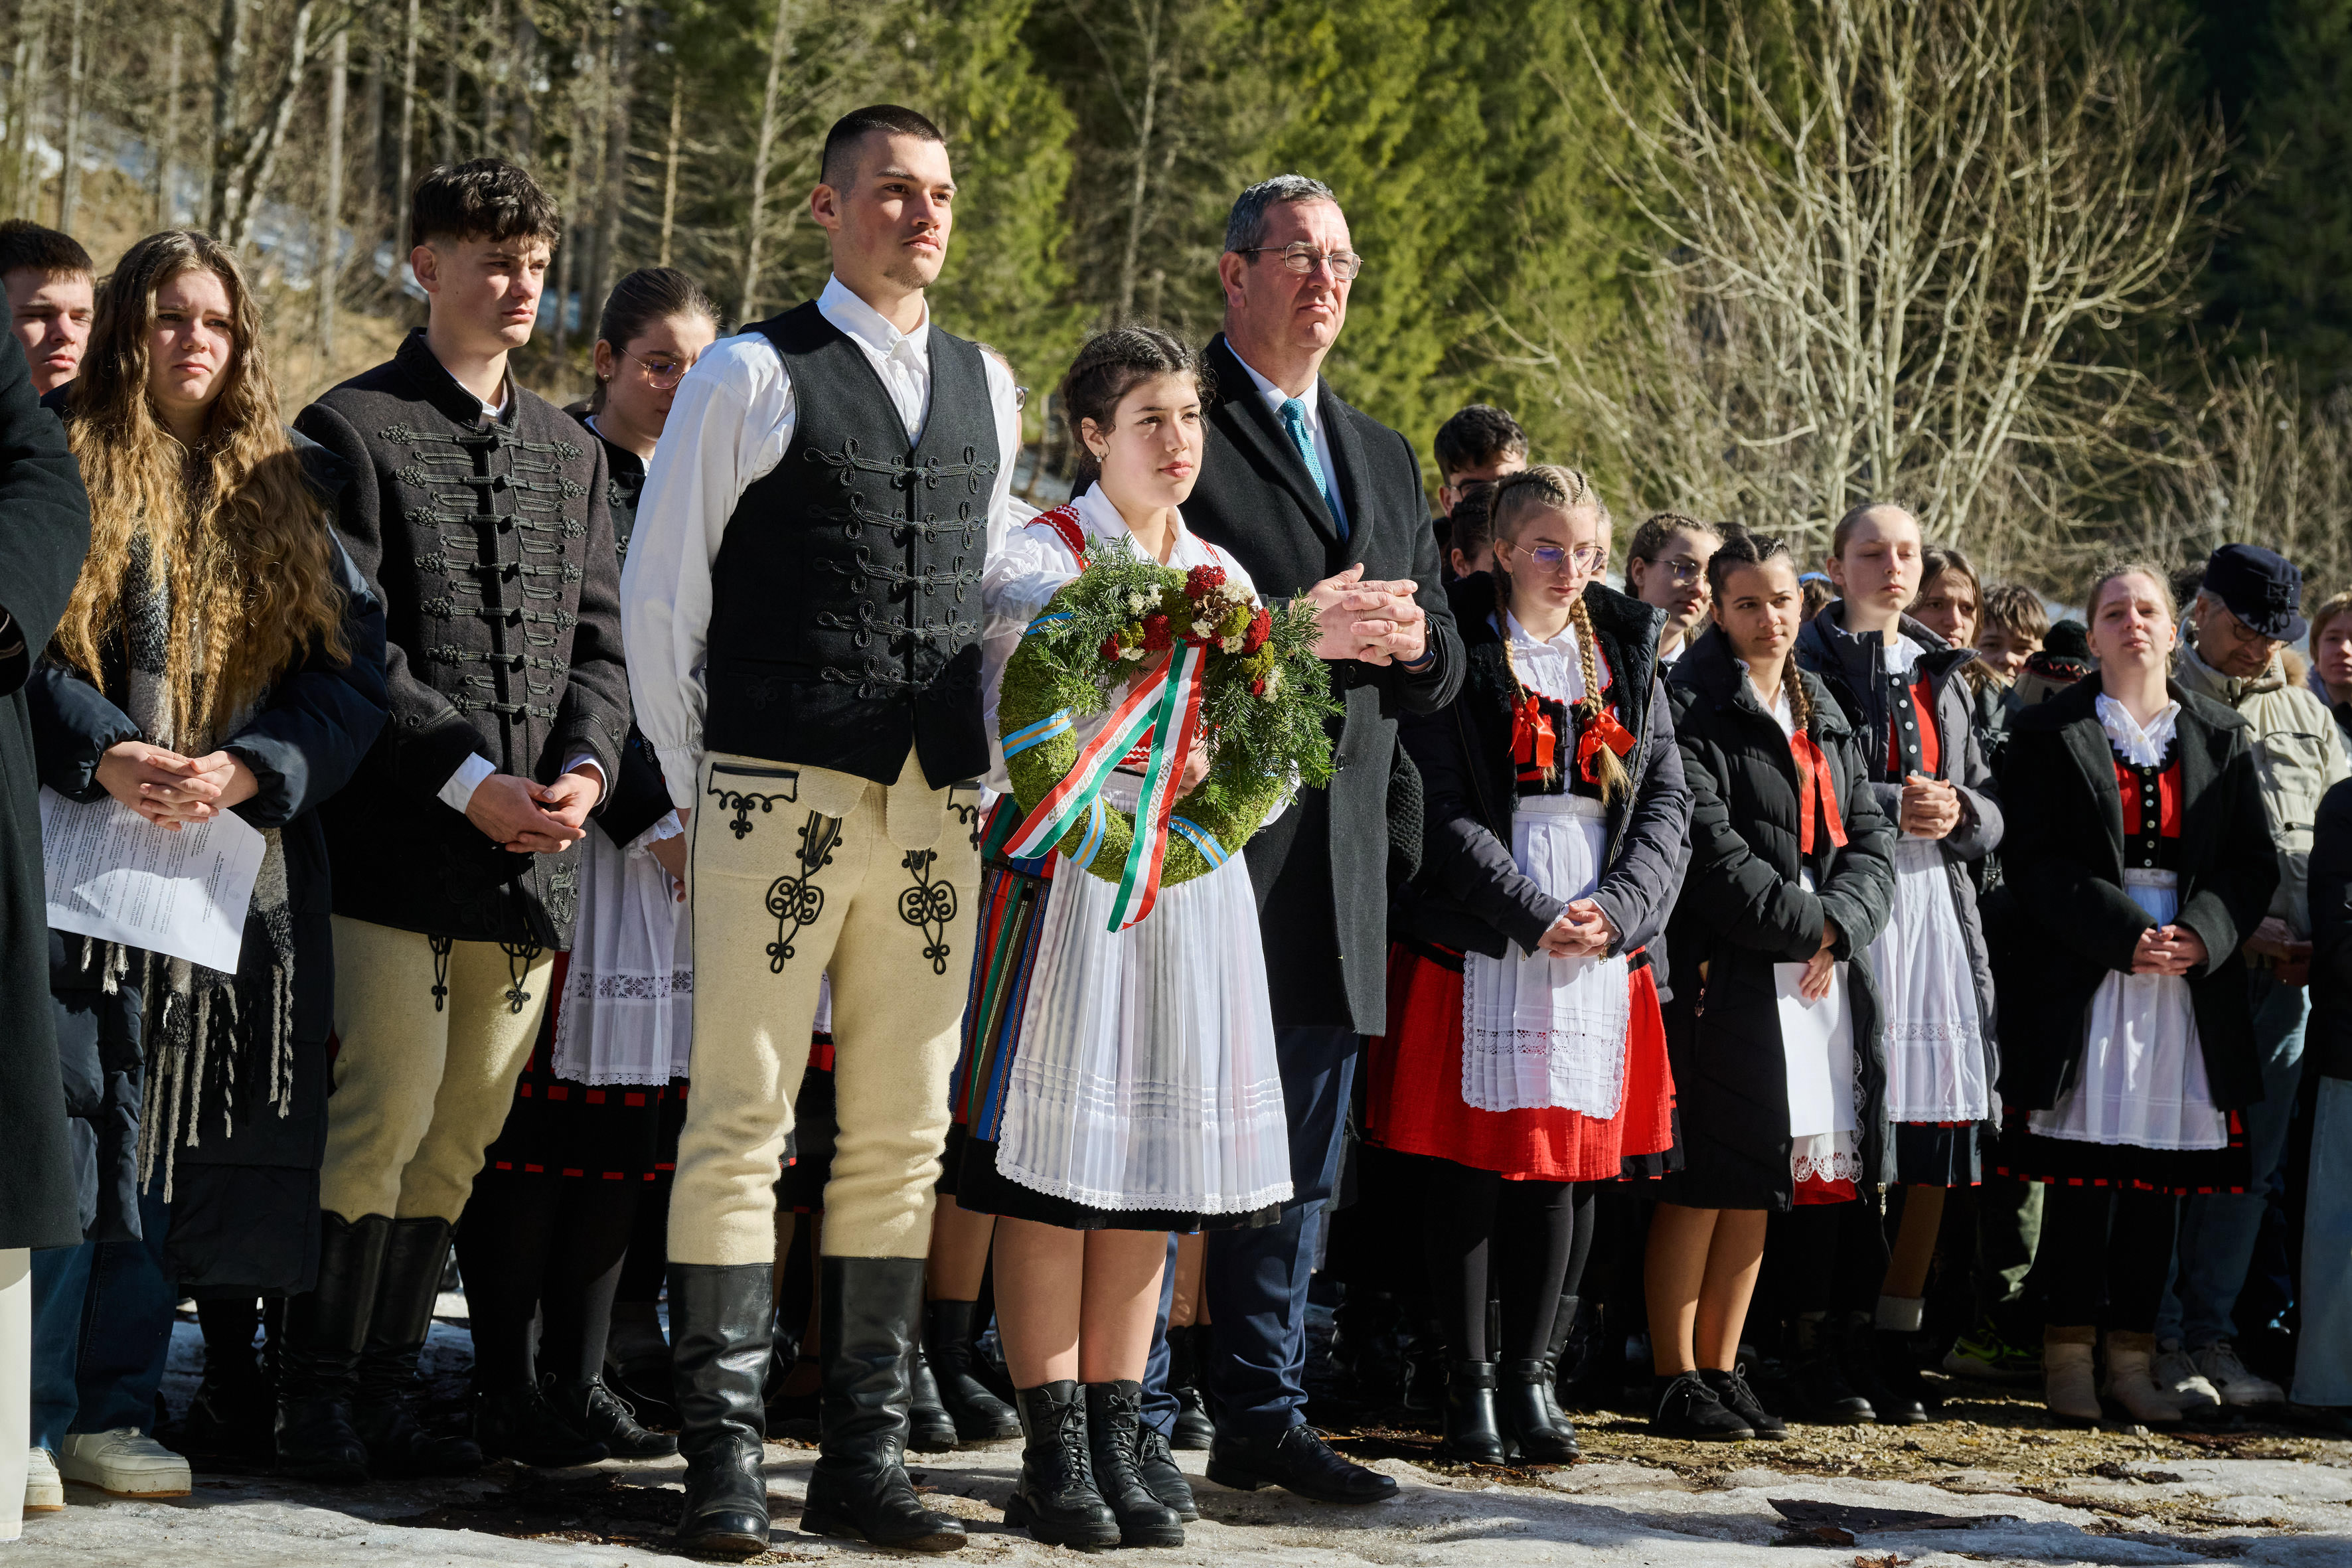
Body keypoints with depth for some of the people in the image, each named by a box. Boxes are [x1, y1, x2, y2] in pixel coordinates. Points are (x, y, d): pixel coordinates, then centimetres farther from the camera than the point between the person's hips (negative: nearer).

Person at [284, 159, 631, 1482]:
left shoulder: (570, 454, 20)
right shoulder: (355, 429, 0)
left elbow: (598, 638, 16)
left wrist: (588, 767, -3)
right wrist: (470, 781, -14)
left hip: (536, 859, 6)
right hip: (400, 842, -6)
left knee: (461, 1137, 6)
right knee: (385, 1117, -10)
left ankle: (387, 1392, 14)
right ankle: (318, 1397, 1)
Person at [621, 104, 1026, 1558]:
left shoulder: (988, 388, 15)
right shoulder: (751, 375, 1)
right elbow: (660, 587, 2)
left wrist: (984, 767, 15)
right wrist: (696, 786, 0)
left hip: (939, 813, 5)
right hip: (777, 799, -5)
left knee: (903, 1137, 7)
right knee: (742, 1123, -5)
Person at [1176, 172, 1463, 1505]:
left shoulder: (1386, 459, 21)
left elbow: (1442, 669, 20)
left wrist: (1411, 638, -4)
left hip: (1338, 856, 7)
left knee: (1300, 1164, 10)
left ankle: (1264, 1417, 18)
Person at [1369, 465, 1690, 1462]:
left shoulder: (1627, 658, 14)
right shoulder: (1458, 653, -1)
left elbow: (1667, 799, 9)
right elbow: (1440, 808, -9)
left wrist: (1616, 909, -7)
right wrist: (1535, 915, -14)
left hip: (1600, 945, 4)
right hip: (1477, 947, -4)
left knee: (1567, 1159, 4)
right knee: (1468, 1162, -3)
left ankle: (1532, 1373, 13)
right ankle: (1469, 1381, 6)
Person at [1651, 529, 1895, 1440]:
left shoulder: (1823, 714, 19)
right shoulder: (1691, 706, -5)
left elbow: (1870, 839, 12)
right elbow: (1709, 845, -14)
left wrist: (1840, 926, -6)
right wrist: (1803, 923, -12)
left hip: (1819, 972, 7)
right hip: (1726, 975, -7)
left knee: (1758, 1187, 9)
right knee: (1702, 1183, -5)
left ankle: (1722, 1370, 16)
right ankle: (1676, 1379, 1)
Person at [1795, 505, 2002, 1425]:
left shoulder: (1944, 676, 21)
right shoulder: (1809, 664, 2)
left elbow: (1988, 804, 19)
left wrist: (1958, 812, -3)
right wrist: (1892, 808, -15)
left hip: (1937, 901, 5)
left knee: (1936, 1138, 1)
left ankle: (1896, 1339, 10)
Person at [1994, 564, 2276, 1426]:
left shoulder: (2221, 737, 13)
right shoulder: (2049, 734, 3)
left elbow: (2254, 860, 8)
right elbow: (2037, 863, -5)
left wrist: (2202, 934, -10)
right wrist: (2124, 935, -16)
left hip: (2193, 982, 3)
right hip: (2081, 980, -3)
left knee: (2161, 1172, 5)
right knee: (2082, 1169, -4)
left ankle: (2133, 1355, 11)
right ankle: (2067, 1355, 2)